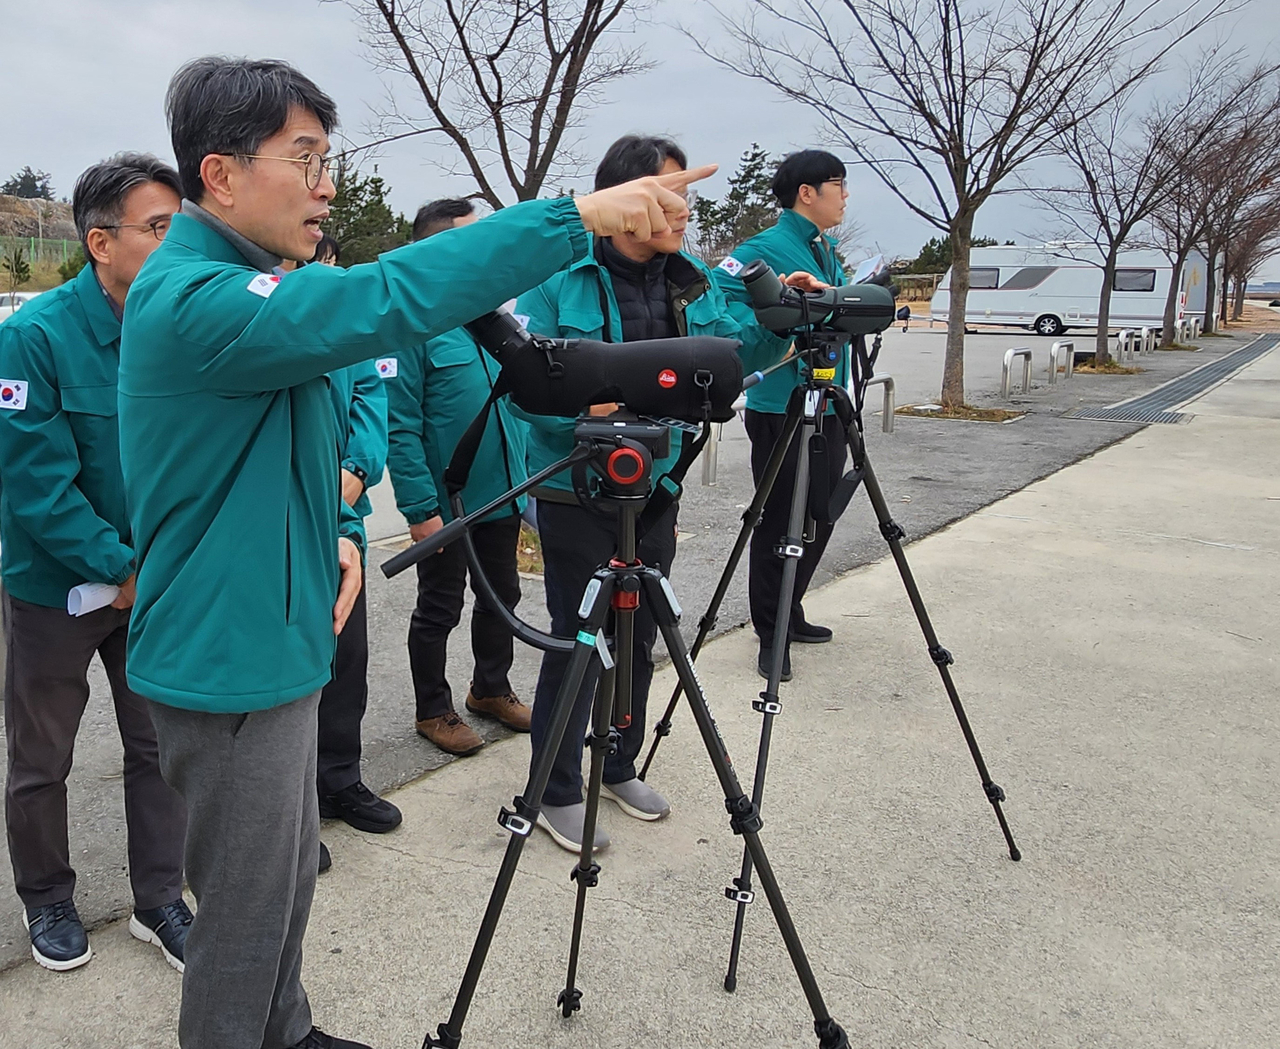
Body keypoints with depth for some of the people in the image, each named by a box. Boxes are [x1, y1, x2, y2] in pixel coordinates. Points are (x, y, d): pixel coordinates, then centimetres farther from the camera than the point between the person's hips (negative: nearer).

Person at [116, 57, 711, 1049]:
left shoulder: (242, 286, 10)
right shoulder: (190, 298, -23)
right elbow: (382, 299, -37)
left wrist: (337, 531, 1)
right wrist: (577, 216, -36)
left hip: (277, 640, 10)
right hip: (228, 660, -10)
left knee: (290, 874, 24)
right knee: (248, 911, 8)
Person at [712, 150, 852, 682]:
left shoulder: (828, 252, 17)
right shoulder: (766, 249, -10)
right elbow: (719, 298, -19)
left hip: (828, 408, 9)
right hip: (780, 411, -9)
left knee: (819, 519, 16)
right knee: (779, 524, -2)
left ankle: (790, 614, 32)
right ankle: (771, 635, 9)